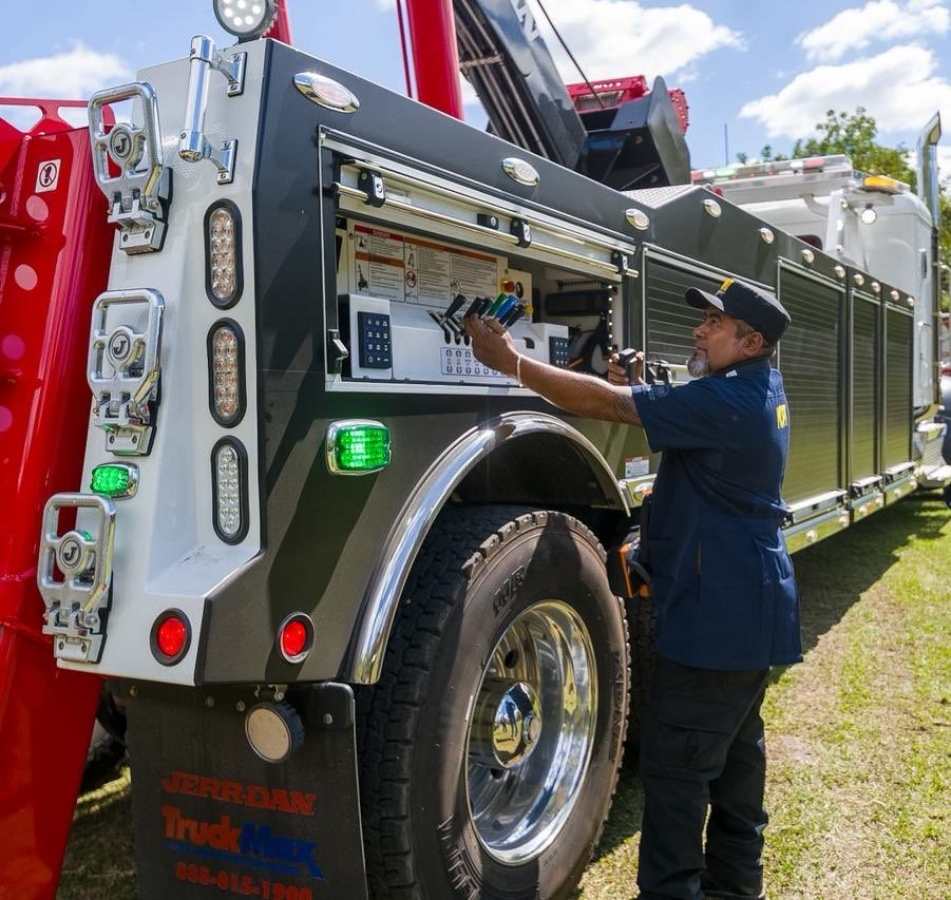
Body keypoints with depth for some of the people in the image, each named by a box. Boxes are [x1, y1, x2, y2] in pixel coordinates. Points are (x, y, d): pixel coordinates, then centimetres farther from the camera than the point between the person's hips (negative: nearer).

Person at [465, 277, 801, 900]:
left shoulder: (726, 401, -22)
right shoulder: (763, 388, 9)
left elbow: (605, 404, -24)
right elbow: (675, 419, 16)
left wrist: (513, 362, -19)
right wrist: (637, 390, -3)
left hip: (716, 614, -11)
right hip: (751, 611, 11)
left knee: (677, 760, -2)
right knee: (736, 745, 20)